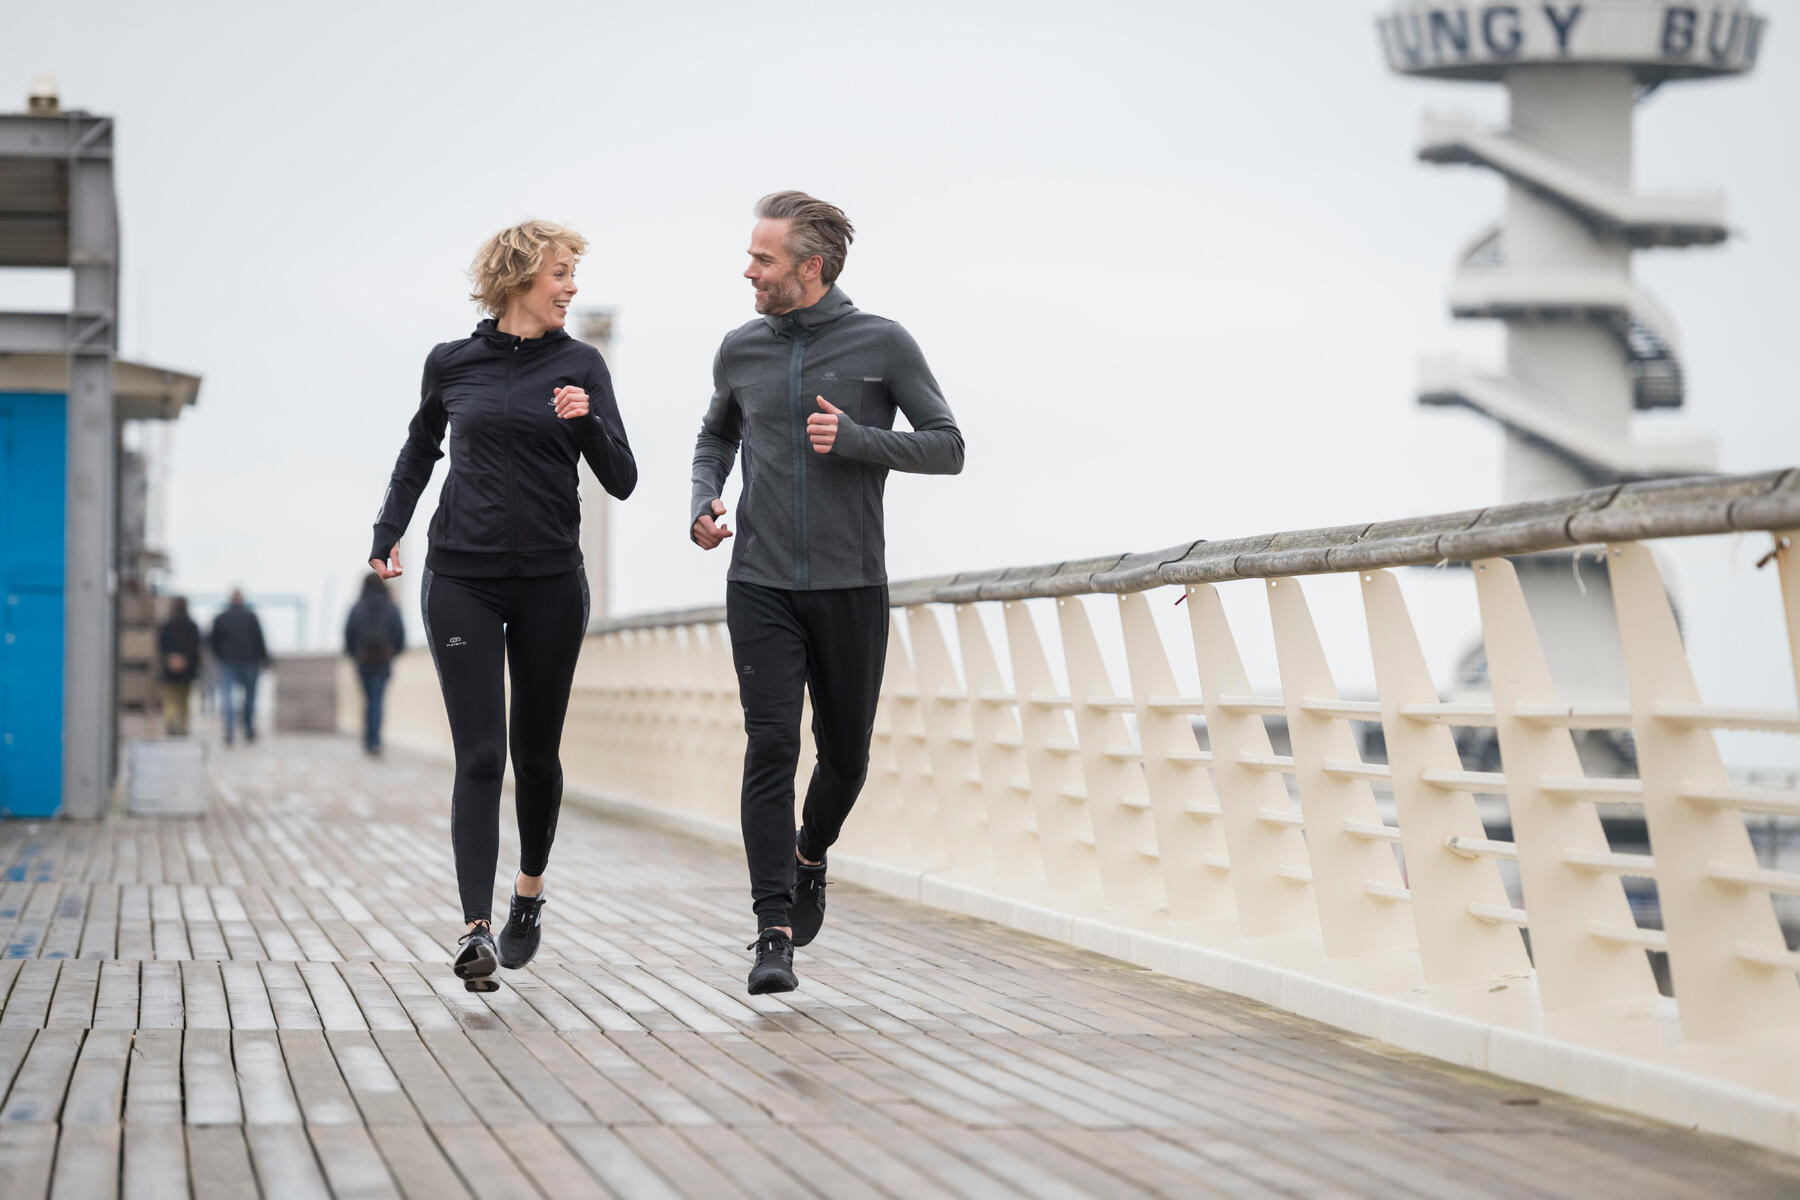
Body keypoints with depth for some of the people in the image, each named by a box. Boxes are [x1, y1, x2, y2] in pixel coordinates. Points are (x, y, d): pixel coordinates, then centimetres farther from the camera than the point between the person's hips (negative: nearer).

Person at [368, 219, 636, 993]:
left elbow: (622, 481, 0)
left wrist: (588, 422, -18)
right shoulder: (451, 364, 4)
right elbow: (420, 451, 22)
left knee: (536, 753, 10)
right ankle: (476, 930, -17)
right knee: (479, 756, -11)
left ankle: (530, 889, 35)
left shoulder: (579, 365, 3)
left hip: (550, 581, 1)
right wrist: (388, 534, 12)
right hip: (462, 579, -1)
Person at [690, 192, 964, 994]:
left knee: (845, 753, 10)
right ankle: (774, 935, -15)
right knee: (771, 748, -12)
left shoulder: (882, 345, -3)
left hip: (852, 587, -1)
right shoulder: (741, 350, 6)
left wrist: (855, 439, -16)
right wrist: (702, 502, 6)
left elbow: (947, 447, -2)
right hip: (761, 586, 1)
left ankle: (810, 856, 42)